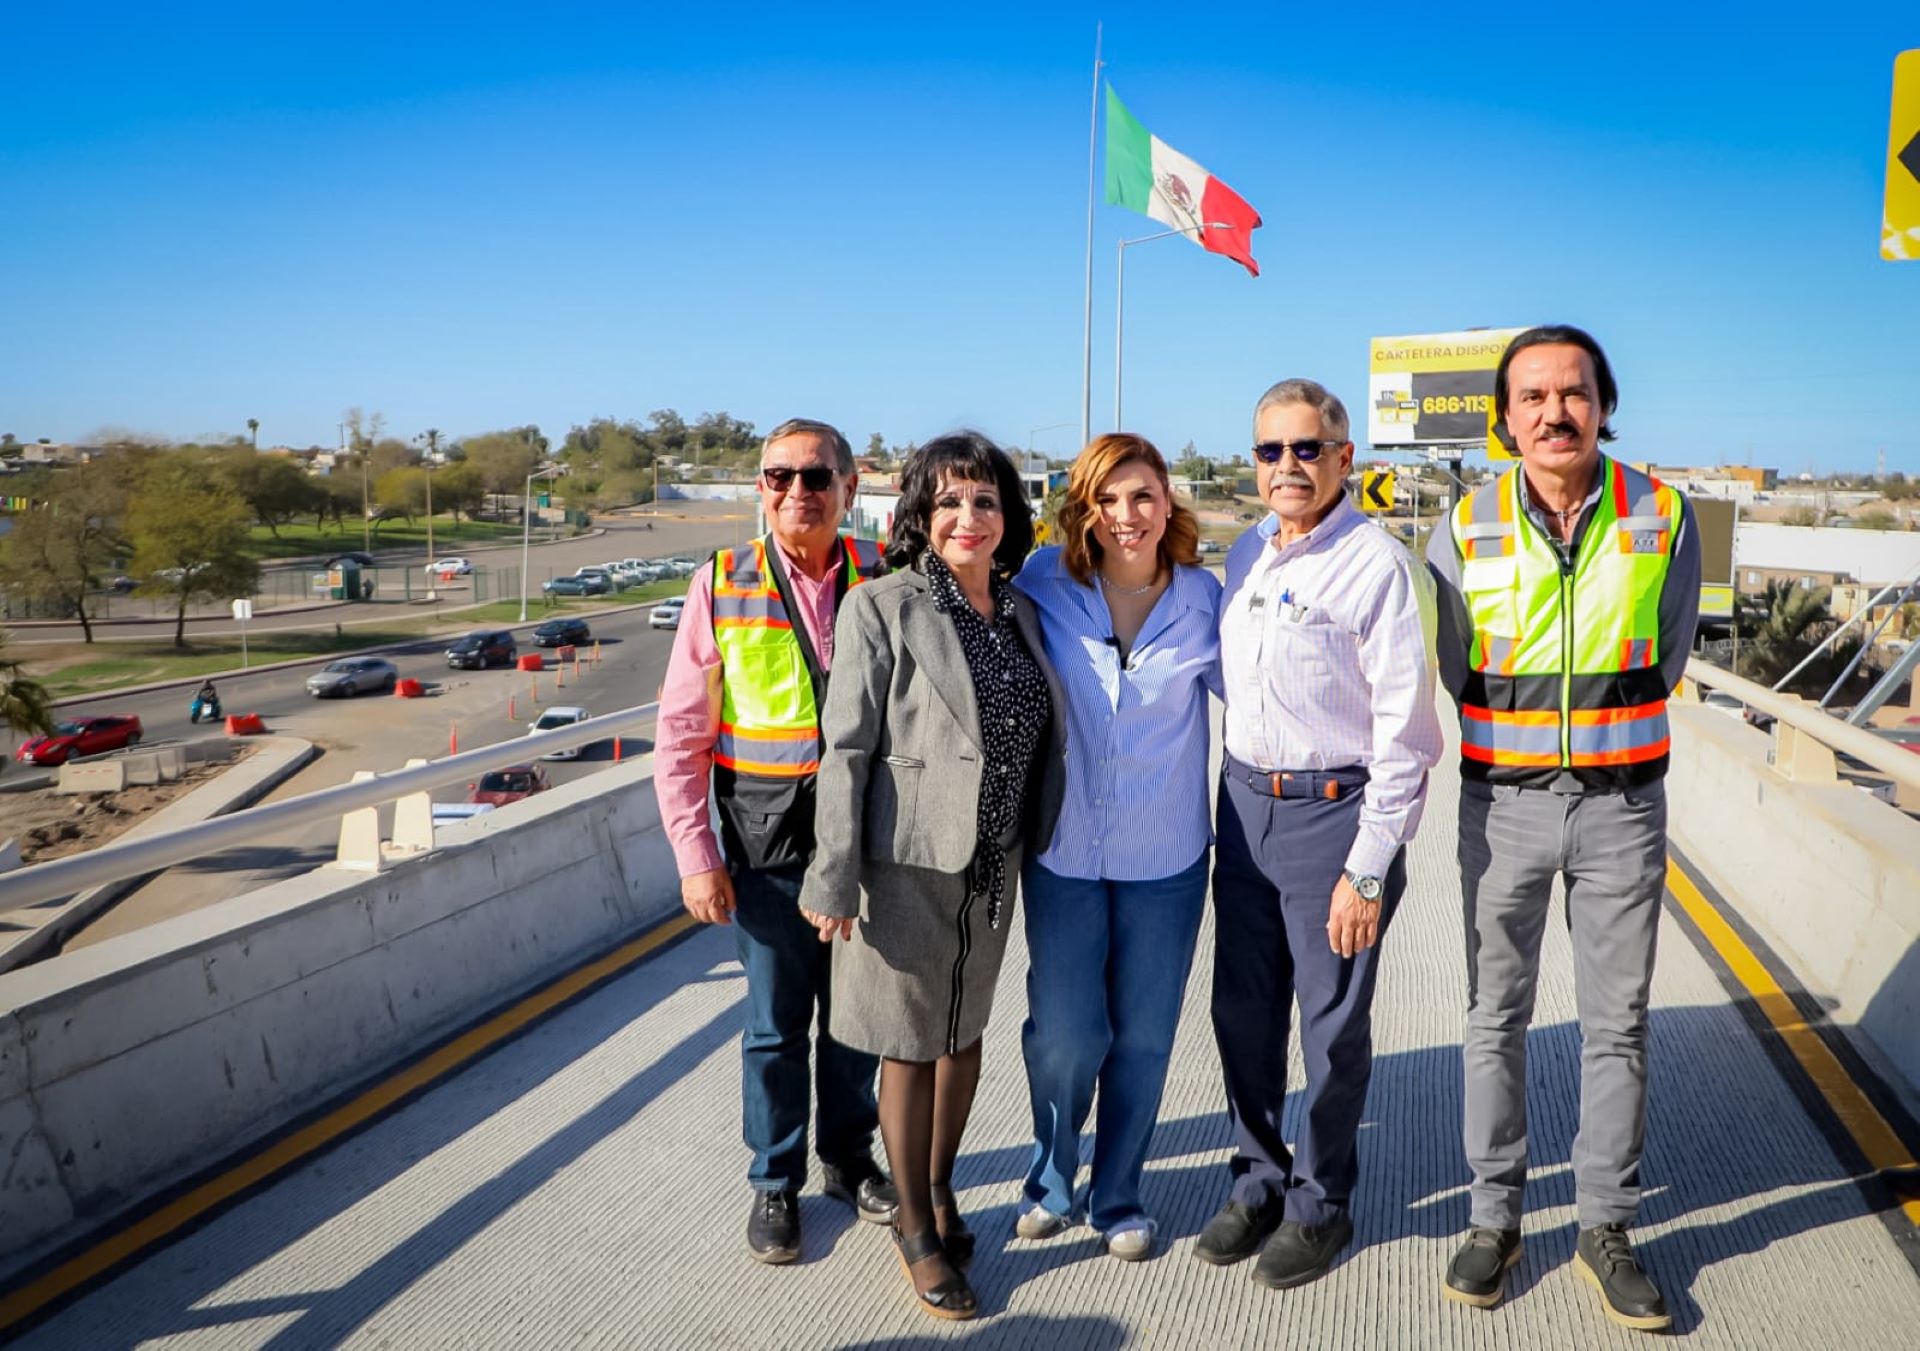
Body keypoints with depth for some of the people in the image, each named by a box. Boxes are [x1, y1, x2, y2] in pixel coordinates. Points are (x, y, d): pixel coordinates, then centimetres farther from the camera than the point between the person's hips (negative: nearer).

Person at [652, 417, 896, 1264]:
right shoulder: (722, 585, -4)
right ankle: (774, 1184, 28)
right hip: (767, 841, -1)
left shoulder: (882, 581, -1)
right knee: (777, 1021, 9)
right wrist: (695, 856, -8)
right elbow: (680, 736, -3)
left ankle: (848, 1159, 36)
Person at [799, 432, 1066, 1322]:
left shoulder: (1018, 612, 6)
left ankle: (940, 1187, 41)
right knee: (911, 1047, 8)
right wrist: (834, 880, -14)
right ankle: (917, 1231, 26)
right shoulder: (884, 610, -12)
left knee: (964, 1031, 19)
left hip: (992, 867, 6)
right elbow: (846, 750, -13)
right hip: (907, 864, -5)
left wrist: (1028, 842, 12)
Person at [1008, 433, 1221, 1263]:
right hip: (1063, 850, -1)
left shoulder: (1201, 598, -3)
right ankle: (1051, 1178, 32)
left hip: (1165, 856, 1)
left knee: (1143, 1036, 11)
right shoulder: (1045, 586, -6)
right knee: (1065, 1032, 3)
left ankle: (1118, 1194, 33)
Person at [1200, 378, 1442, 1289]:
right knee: (1242, 1009, 14)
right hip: (1245, 803, 6)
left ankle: (1320, 1202, 28)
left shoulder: (1379, 568, -13)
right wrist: (1236, 795, 11)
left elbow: (1405, 737, -14)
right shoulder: (1245, 555, 8)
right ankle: (1257, 1180, 34)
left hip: (1336, 808, -6)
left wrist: (1368, 872, -16)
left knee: (1333, 1022, 8)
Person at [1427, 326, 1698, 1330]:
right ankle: (1494, 1218, 21)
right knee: (1496, 1017, 8)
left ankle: (1606, 1227, 22)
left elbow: (1664, 660, 7)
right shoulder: (1467, 529, -4)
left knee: (1618, 1023, 7)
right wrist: (1520, 740, 6)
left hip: (1621, 802, 0)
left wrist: (1601, 733, 7)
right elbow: (1455, 671, 5)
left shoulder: (1662, 518, -2)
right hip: (1503, 801, 0)